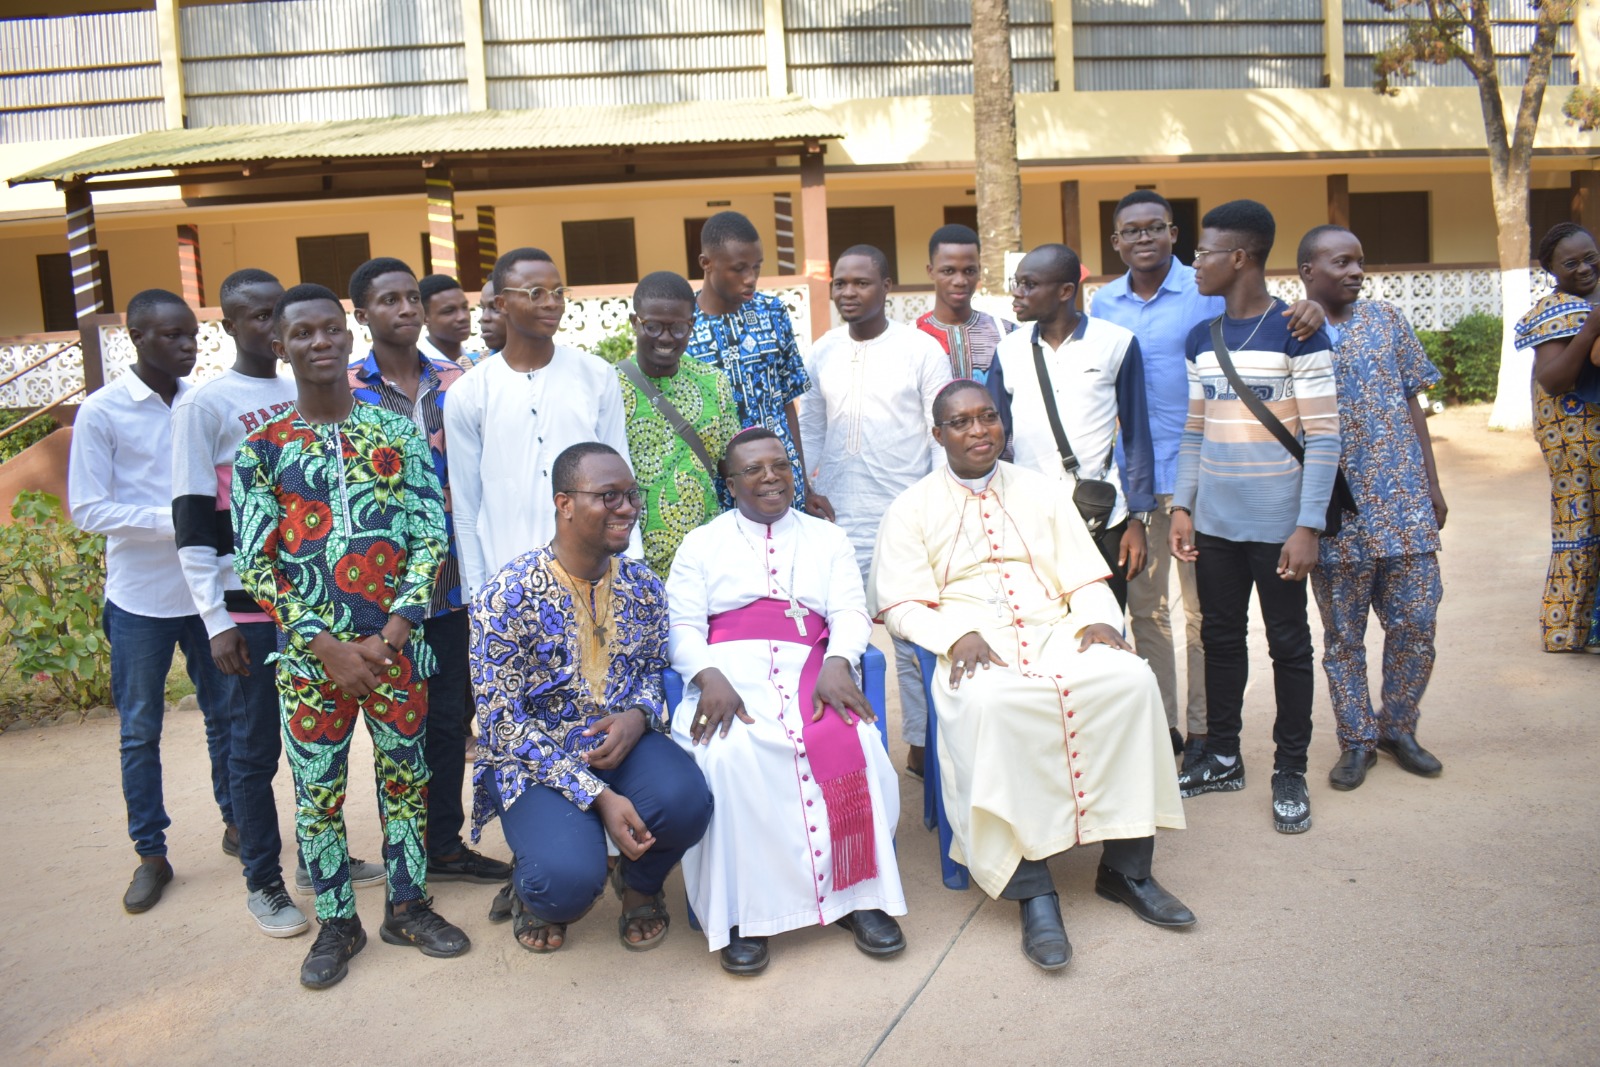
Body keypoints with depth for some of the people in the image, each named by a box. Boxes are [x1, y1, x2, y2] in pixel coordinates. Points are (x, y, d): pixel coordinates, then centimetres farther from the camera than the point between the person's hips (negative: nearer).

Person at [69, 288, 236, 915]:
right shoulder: (102, 412, -7)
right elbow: (87, 510, -10)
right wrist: (177, 521, -19)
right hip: (140, 596, -3)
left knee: (225, 714, 13)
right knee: (140, 730, 8)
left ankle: (236, 819, 31)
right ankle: (150, 853, 21)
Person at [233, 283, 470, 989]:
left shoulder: (397, 431, 2)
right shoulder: (261, 448, -1)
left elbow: (431, 536, -1)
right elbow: (256, 565, -3)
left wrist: (389, 635, -10)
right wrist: (327, 647, -12)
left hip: (395, 645, 1)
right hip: (309, 652, -1)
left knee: (405, 776, 12)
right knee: (317, 790, 9)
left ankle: (408, 905, 29)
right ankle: (336, 921, 26)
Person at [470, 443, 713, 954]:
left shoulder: (643, 586, 1)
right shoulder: (508, 595, -15)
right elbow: (501, 721, -15)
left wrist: (638, 716, -12)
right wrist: (597, 796, -23)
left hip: (622, 740, 4)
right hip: (535, 759, -4)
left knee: (685, 801, -29)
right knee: (570, 881, -30)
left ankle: (639, 882, 9)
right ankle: (535, 891, 12)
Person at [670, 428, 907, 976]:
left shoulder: (828, 538, 22)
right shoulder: (702, 543, 19)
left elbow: (851, 612, 8)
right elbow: (682, 626, 7)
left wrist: (835, 665, -14)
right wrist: (710, 677, -14)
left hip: (810, 671, 1)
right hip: (731, 670, -1)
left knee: (848, 743, -31)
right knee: (730, 755, -33)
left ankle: (856, 893, -17)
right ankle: (741, 911, -21)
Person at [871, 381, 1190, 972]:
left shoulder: (1042, 491, 20)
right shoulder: (913, 508, 11)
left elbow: (1086, 579, 14)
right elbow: (902, 605, 0)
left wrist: (1099, 620, -8)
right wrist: (957, 636, -18)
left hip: (1055, 633, 3)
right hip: (975, 648, -3)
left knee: (1130, 679, -27)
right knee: (991, 705, -37)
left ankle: (1125, 865, -17)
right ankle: (1032, 889, -29)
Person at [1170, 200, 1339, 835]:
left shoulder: (1297, 333, -9)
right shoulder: (1202, 339, 9)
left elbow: (1323, 438, -11)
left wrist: (1308, 527, -15)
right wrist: (1182, 506, 6)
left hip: (1278, 523, -5)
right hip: (1214, 522, 6)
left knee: (1287, 645, 5)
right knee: (1220, 638, 12)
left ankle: (1290, 773, 17)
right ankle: (1222, 759, 26)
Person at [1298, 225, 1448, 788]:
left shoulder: (1388, 321, 8)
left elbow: (1412, 404, 11)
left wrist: (1432, 484, 10)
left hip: (1404, 504, 3)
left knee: (1415, 624, 7)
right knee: (1344, 636, 7)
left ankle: (1398, 729, 26)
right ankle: (1356, 741, 22)